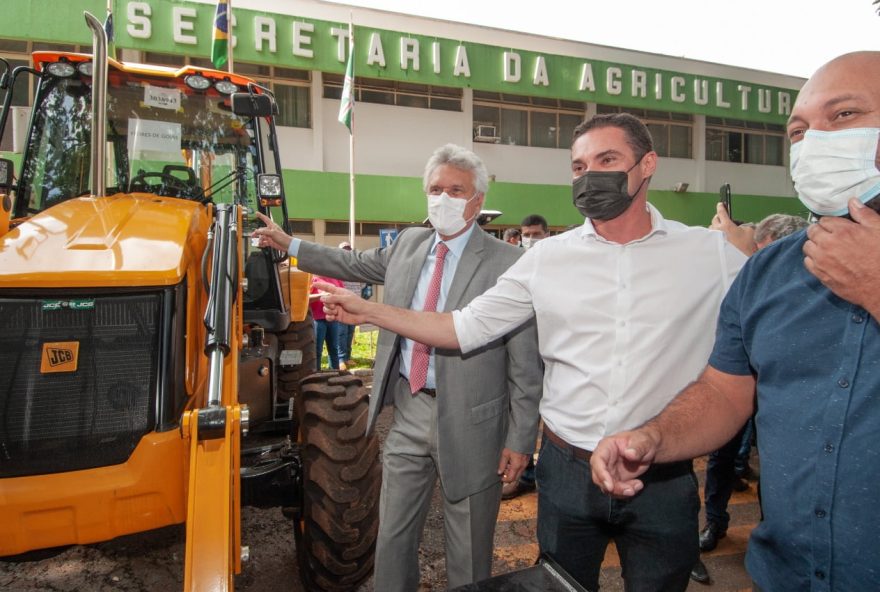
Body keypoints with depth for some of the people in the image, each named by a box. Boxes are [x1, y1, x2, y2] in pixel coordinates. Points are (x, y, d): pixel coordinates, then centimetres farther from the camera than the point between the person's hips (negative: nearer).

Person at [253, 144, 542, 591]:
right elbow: (355, 264, 22)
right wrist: (287, 244, 24)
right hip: (409, 411, 5)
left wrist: (520, 438, -11)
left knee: (468, 552, 15)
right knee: (393, 536, 20)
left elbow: (526, 362, -13)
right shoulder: (408, 244, 5)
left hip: (469, 421, -5)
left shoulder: (507, 263, -14)